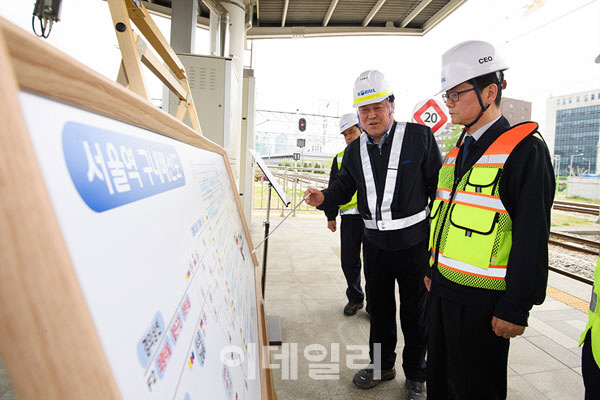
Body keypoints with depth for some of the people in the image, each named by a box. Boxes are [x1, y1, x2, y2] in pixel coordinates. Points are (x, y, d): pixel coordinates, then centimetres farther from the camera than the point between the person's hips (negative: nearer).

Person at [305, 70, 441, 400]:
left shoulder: (420, 137, -9)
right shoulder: (354, 150, 5)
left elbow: (438, 184, -7)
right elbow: (344, 186, 10)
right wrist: (324, 198, -12)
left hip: (414, 241, -4)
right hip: (375, 243, 5)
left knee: (414, 312, 11)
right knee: (378, 307, 19)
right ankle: (382, 364, 42)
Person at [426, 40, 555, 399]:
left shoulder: (524, 148, -14)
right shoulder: (459, 151, 11)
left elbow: (532, 236, -17)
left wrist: (516, 307, -17)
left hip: (481, 301, -7)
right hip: (443, 289, 7)